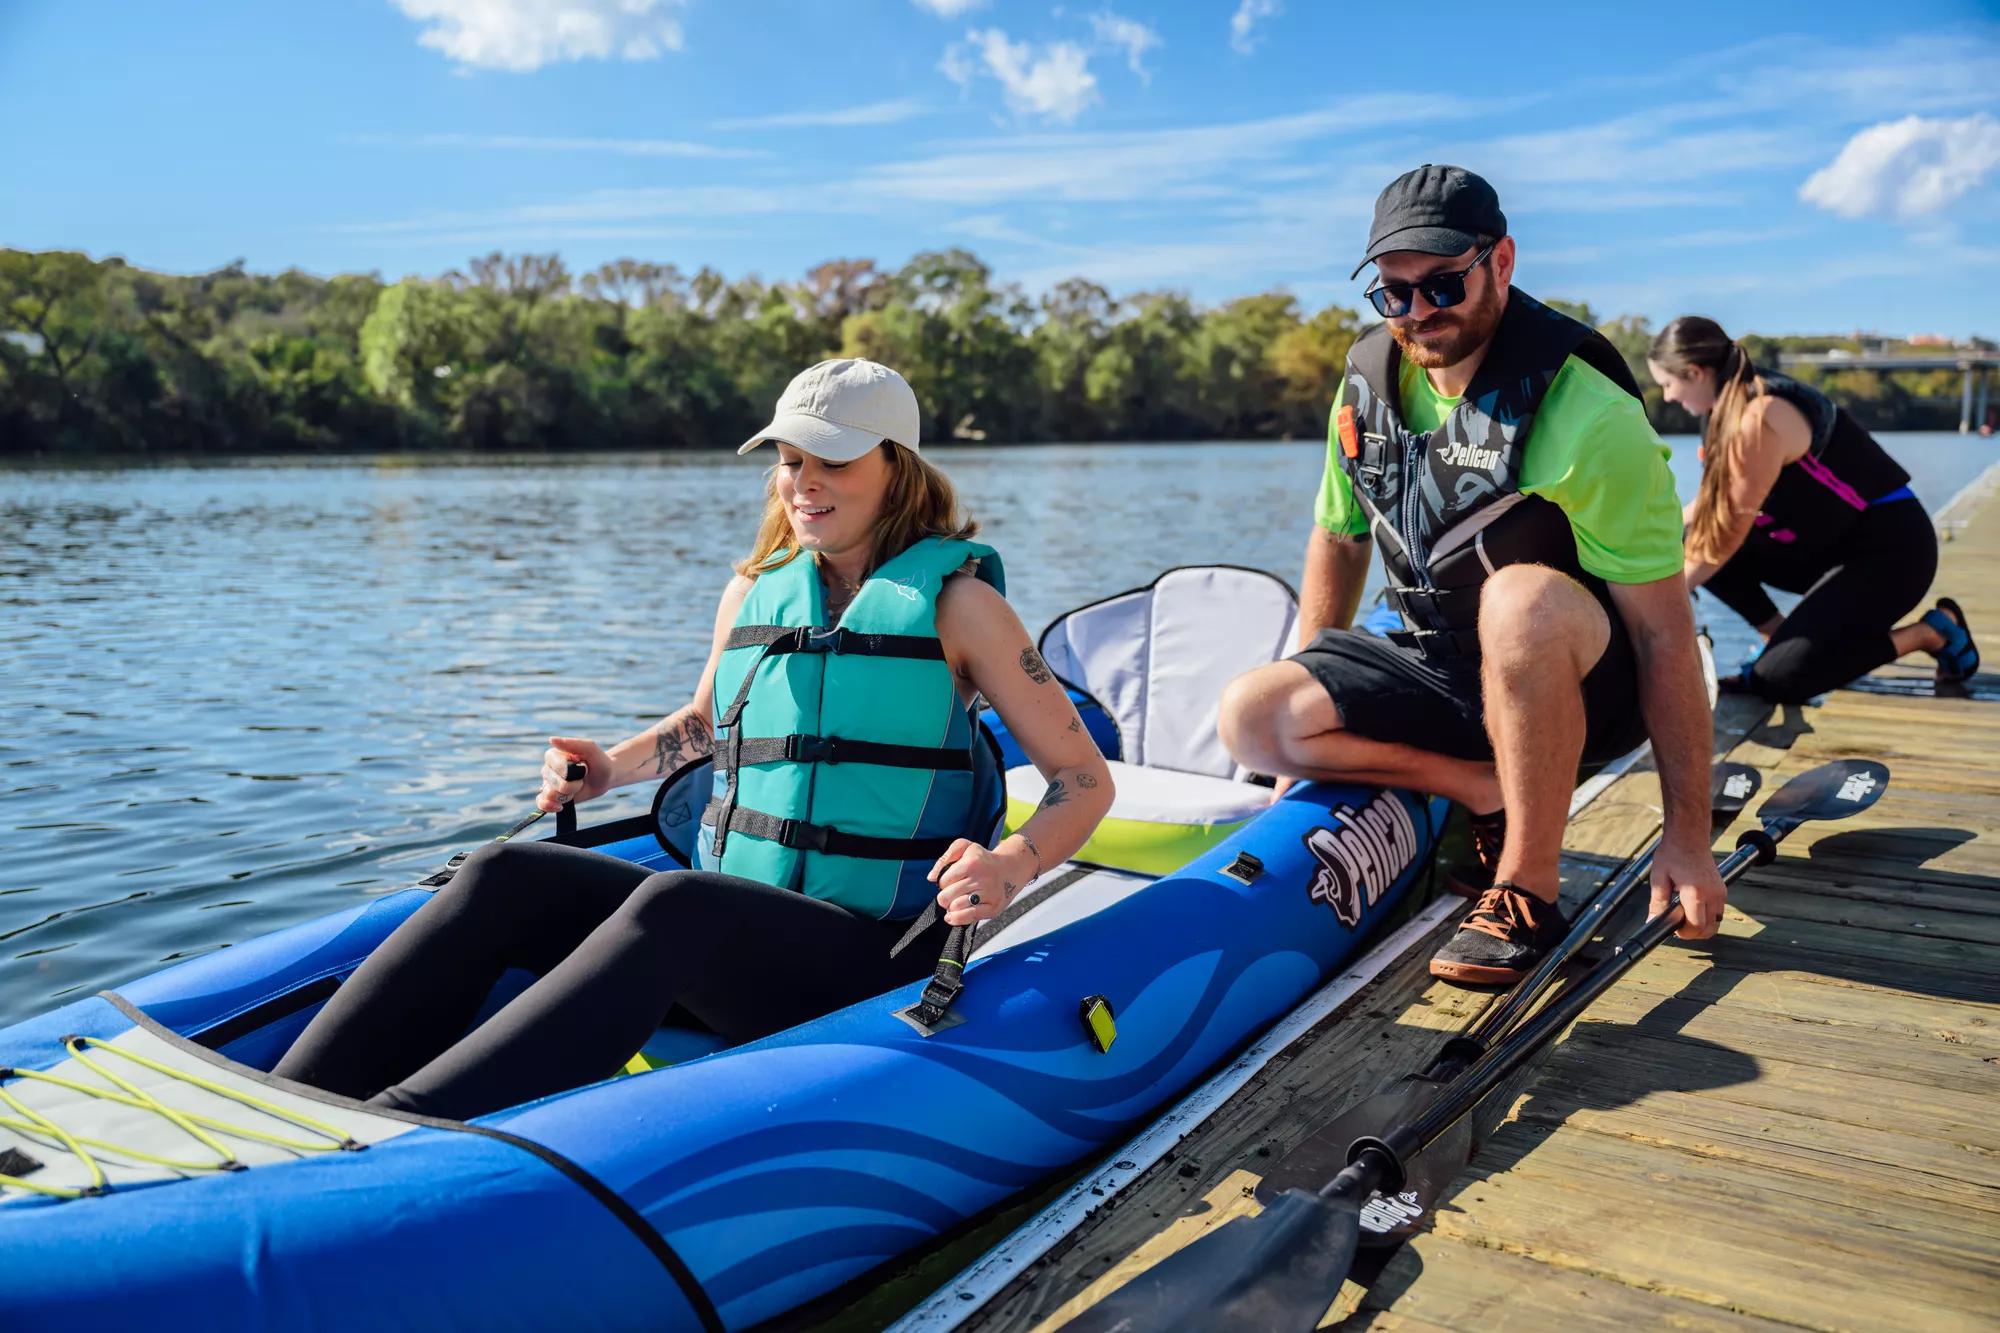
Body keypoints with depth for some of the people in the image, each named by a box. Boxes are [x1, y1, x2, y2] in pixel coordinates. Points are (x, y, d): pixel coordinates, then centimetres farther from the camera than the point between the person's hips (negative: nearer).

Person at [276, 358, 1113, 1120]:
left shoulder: (954, 601, -3)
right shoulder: (751, 594, 11)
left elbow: (1086, 779, -4)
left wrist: (1011, 867, -23)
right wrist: (610, 768, 11)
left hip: (869, 962, -6)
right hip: (729, 939, 6)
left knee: (674, 903, -35)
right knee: (507, 876, -15)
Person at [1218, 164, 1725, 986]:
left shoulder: (1586, 415, -21)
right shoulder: (1368, 380, -2)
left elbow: (1665, 634, -21)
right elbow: (1338, 540, 13)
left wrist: (1686, 835, -23)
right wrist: (1311, 709, 11)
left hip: (1581, 686, -5)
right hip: (1438, 670, 5)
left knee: (1523, 596, -40)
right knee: (1249, 715, -17)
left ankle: (1526, 895, -24)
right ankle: (1493, 797, -9)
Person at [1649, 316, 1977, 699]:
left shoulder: (1760, 418, -25)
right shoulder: (1740, 402, 3)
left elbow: (1731, 529, -21)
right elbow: (1715, 504, 9)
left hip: (1888, 547, -9)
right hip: (1832, 542, 9)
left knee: (1778, 679, -17)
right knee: (1695, 540, -3)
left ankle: (1931, 630, 1)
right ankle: (1782, 640, 6)